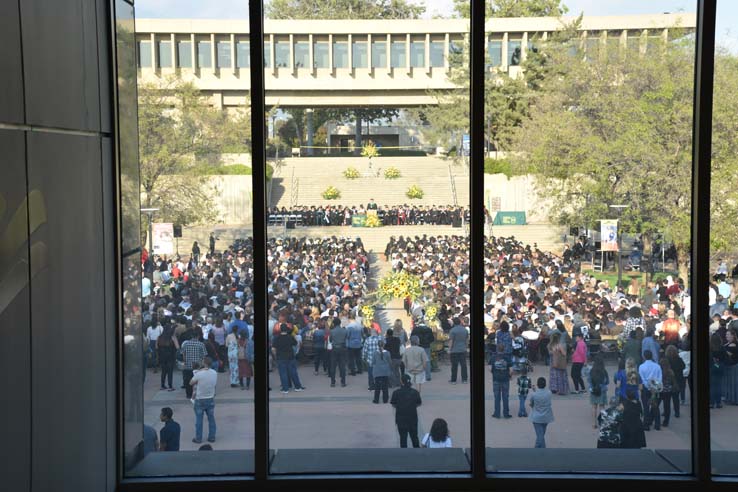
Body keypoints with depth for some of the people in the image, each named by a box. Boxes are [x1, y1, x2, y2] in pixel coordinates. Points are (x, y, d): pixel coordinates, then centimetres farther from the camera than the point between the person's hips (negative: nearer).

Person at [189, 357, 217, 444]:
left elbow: (191, 383, -7)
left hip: (200, 400, -4)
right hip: (211, 399, 4)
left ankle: (198, 438, 15)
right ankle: (212, 437, 20)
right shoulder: (214, 373, -7)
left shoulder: (199, 374, -21)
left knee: (199, 420, 8)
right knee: (211, 419, 14)